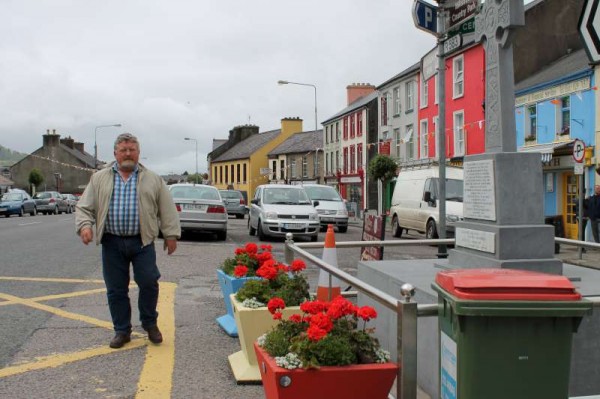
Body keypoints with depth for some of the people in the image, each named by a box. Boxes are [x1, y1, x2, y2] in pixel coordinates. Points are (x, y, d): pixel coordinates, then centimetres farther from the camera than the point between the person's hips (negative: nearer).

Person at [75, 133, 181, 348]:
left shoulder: (153, 180, 7)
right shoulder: (99, 179, 9)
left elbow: (167, 209, 6)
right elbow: (85, 207, 7)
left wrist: (171, 234, 0)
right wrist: (85, 225, -11)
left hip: (142, 242, -1)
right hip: (112, 243, 1)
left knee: (149, 283, -4)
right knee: (116, 290, 7)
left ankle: (150, 324, 19)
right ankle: (122, 331, 20)